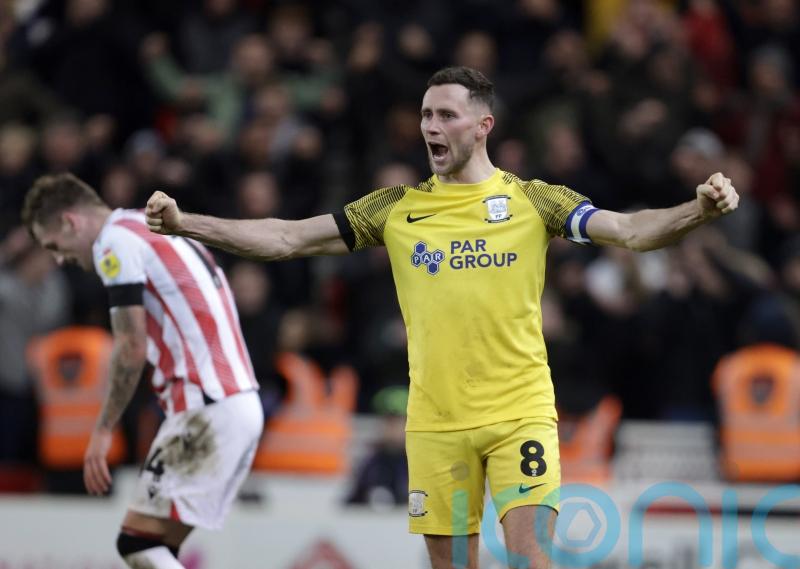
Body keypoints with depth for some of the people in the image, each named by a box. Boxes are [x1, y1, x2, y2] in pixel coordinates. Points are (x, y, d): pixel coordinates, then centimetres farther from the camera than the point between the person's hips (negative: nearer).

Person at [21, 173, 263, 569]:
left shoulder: (117, 242, -6)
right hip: (241, 403, 10)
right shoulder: (165, 231, 23)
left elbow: (132, 347, -13)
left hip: (207, 408, -10)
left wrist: (103, 430, -6)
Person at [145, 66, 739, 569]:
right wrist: (184, 223, -1)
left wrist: (698, 211, -27)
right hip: (435, 422, 3)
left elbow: (629, 230, -8)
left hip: (520, 414, -2)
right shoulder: (397, 208, 6)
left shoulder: (532, 200, 0)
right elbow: (287, 239, 7)